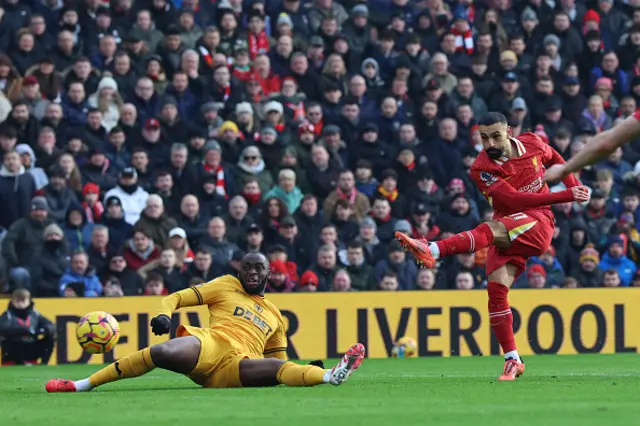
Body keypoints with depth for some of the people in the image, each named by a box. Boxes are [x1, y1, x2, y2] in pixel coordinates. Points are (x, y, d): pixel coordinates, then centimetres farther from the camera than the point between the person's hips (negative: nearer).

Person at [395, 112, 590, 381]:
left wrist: (573, 186, 12)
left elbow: (554, 158, 27)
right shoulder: (482, 169, -10)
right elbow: (513, 199, -21)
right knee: (496, 289, -15)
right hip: (508, 234, 2)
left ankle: (432, 251, -53)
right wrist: (566, 197, -24)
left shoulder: (532, 144, 1)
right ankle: (512, 361, -3)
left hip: (538, 223, -2)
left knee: (493, 229, -33)